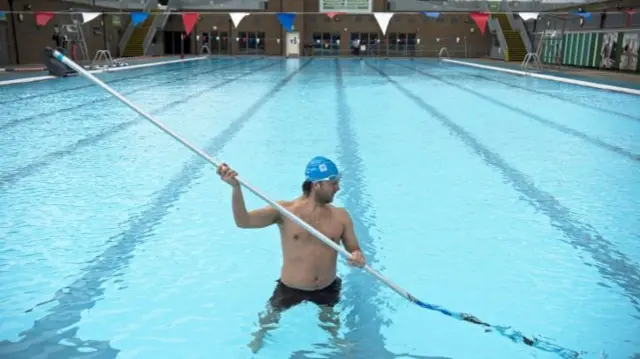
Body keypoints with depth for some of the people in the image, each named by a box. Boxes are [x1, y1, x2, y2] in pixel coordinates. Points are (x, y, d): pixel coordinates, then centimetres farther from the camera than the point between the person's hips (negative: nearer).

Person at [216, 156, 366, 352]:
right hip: (290, 289, -2)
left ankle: (337, 342, 57)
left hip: (328, 289, 2)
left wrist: (358, 257, -27)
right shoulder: (285, 210, -17)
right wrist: (236, 188, -41)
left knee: (330, 320, 24)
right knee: (269, 318, 18)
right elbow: (243, 221, -26)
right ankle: (258, 338, 51)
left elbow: (354, 250, -1)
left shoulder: (340, 215, -8)